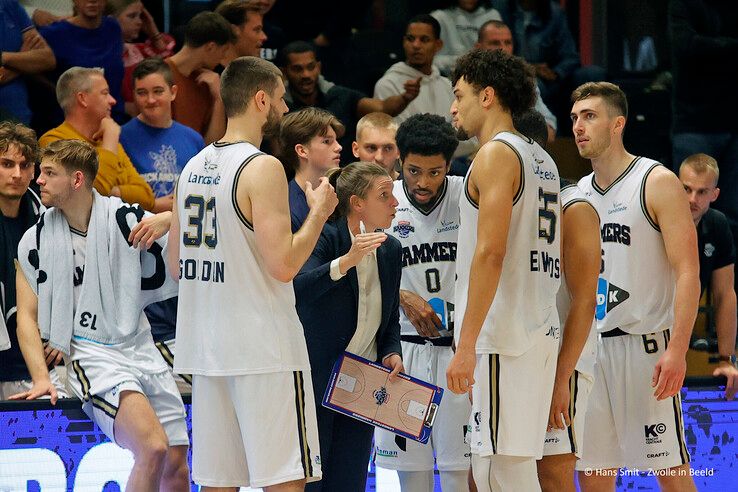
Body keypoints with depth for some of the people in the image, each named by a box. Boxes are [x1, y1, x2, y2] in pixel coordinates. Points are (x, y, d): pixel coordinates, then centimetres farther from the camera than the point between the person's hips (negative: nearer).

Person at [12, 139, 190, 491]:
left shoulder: (126, 219, 0)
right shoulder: (36, 241, 1)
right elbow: (27, 315, 2)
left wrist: (168, 221, -17)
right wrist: (40, 378, -11)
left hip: (140, 347, 3)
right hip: (92, 354, -3)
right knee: (153, 449, -27)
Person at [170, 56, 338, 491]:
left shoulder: (193, 168, 11)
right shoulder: (262, 168, -13)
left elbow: (176, 264, 18)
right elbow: (284, 265, -18)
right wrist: (319, 213, -4)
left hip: (206, 349, 8)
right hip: (263, 350, -8)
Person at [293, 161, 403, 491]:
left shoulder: (390, 249, 6)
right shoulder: (326, 239, -13)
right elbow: (299, 288, -32)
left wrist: (392, 352, 0)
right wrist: (345, 262, -43)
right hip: (316, 382, -6)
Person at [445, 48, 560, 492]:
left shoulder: (496, 155, -9)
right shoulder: (542, 159, 20)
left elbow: (490, 252, -18)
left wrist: (467, 343, -20)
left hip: (503, 337, -9)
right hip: (541, 331, 9)